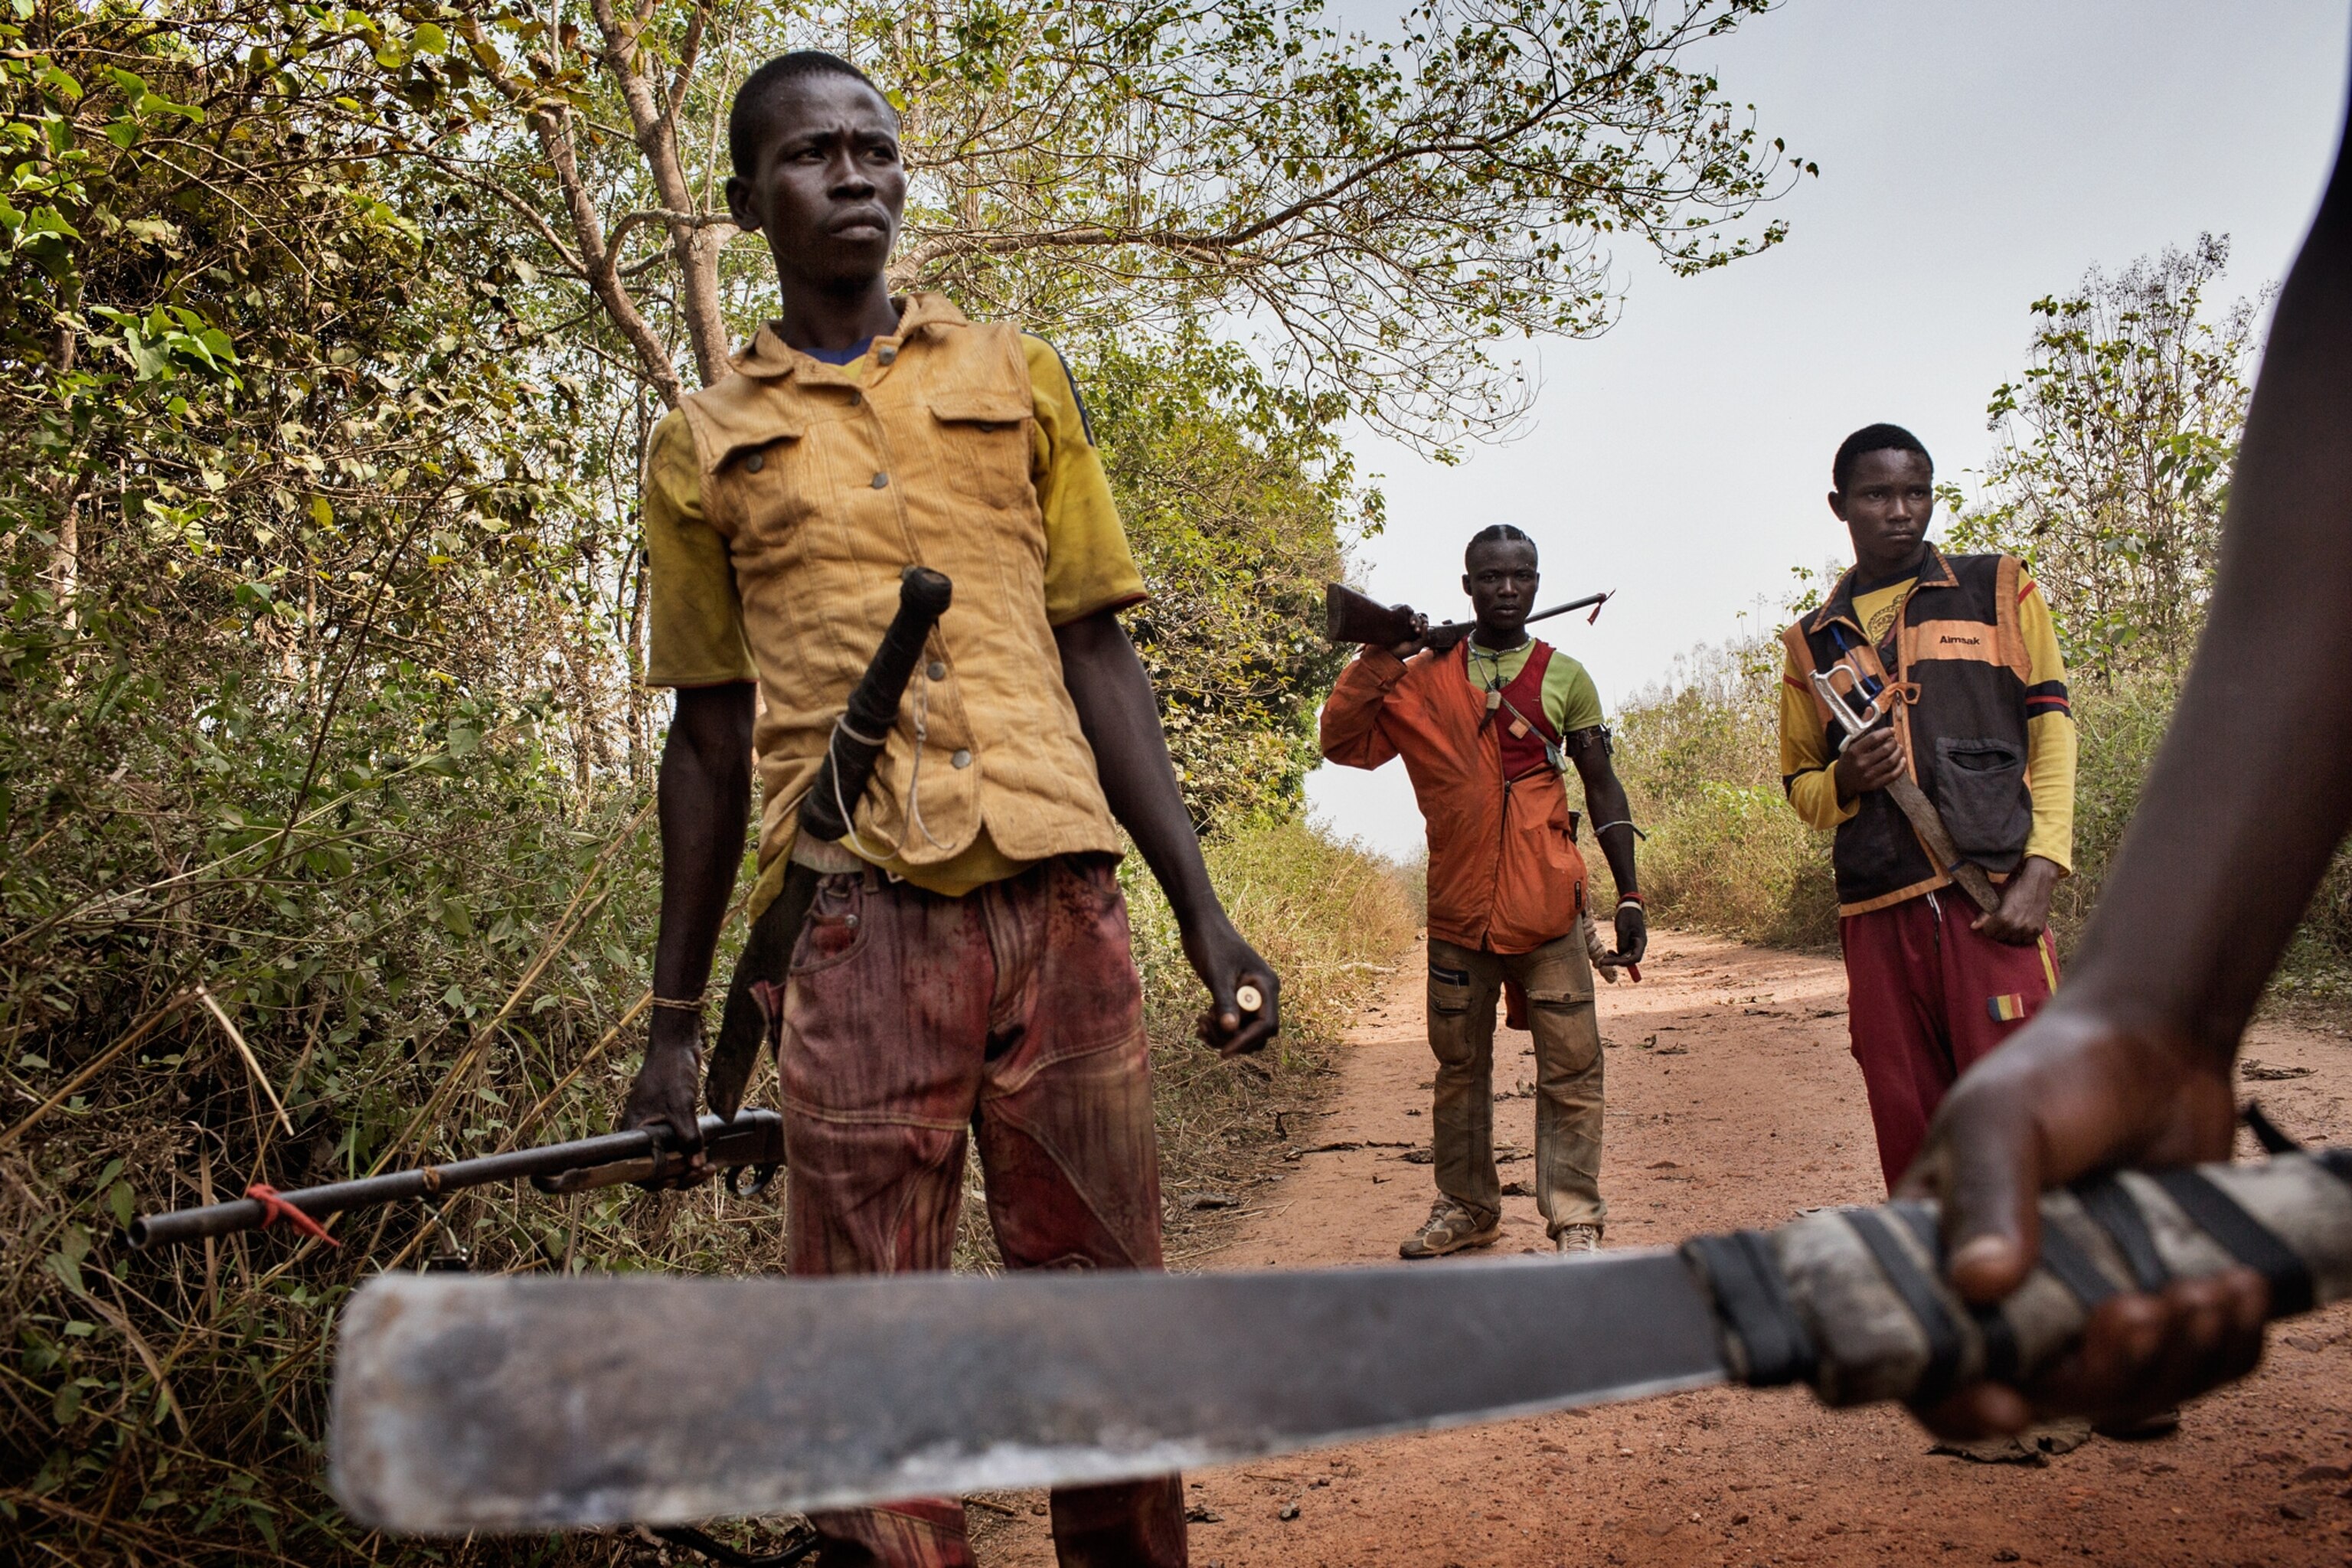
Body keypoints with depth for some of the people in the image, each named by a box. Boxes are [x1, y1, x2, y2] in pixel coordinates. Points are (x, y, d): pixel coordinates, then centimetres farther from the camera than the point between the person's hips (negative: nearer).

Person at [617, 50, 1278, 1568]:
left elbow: (1097, 654, 12)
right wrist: (676, 1020, 12)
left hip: (1063, 899, 1)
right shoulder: (705, 444, 13)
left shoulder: (1016, 377, 15)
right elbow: (710, 733, 14)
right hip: (857, 919, -1)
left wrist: (1207, 912, 5)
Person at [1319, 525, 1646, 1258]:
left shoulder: (1565, 677, 5)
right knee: (1459, 1068, 11)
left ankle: (1575, 1217, 7)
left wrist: (1628, 896, 1)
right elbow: (1343, 742, 0)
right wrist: (1377, 657, -9)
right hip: (1458, 908, 1)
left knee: (1570, 1069, -2)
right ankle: (1465, 1209, 24)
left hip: (1548, 906, -1)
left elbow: (1603, 788, 6)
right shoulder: (1424, 674, 6)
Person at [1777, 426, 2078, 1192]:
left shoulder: (1997, 589, 12)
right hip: (1877, 919, 3)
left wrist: (2041, 869, -8)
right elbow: (1800, 786, 22)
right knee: (1909, 1137, 4)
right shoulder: (1812, 642, 17)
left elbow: (2053, 728, 5)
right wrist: (1843, 780, -2)